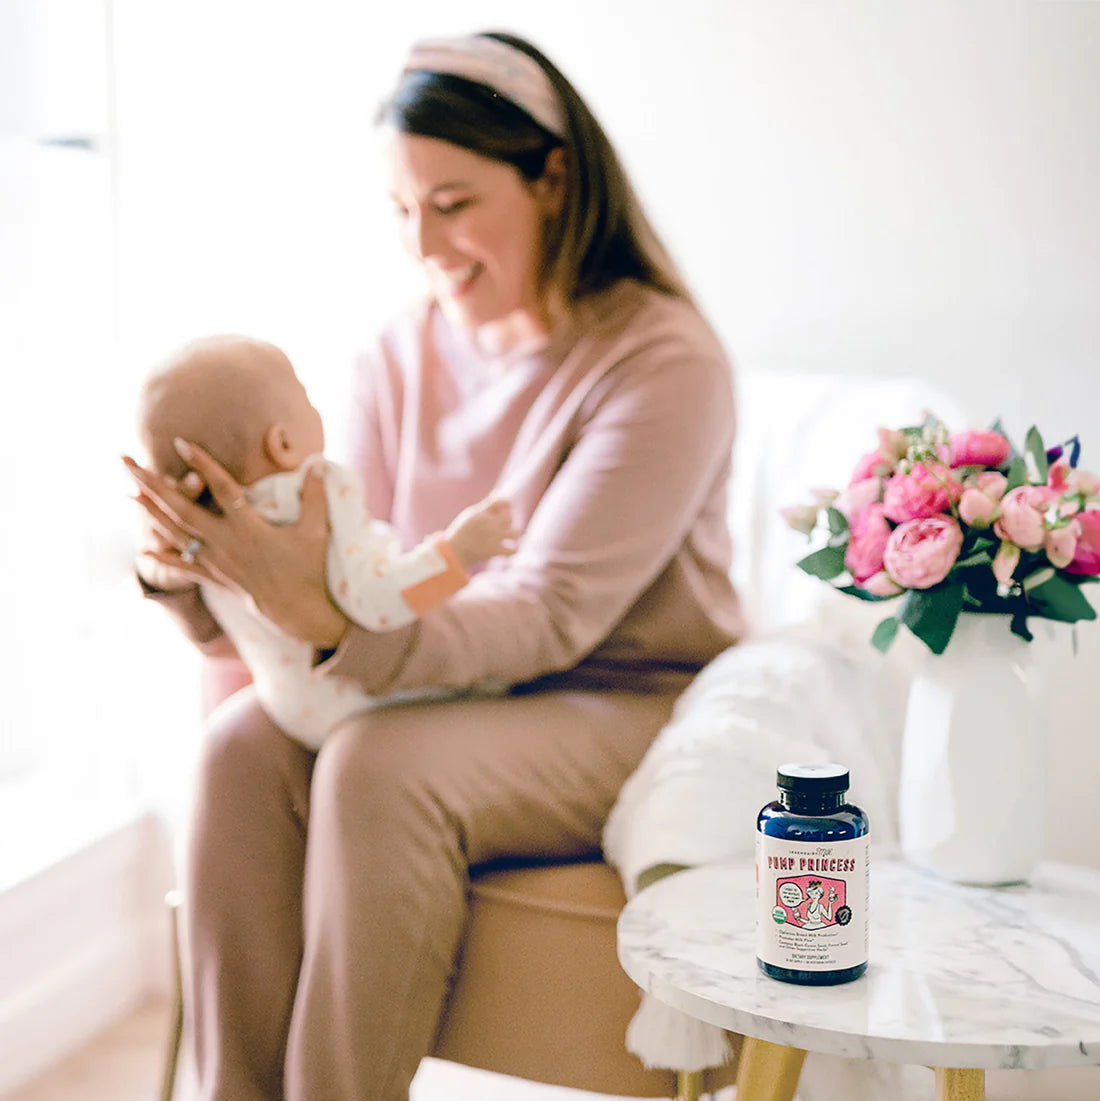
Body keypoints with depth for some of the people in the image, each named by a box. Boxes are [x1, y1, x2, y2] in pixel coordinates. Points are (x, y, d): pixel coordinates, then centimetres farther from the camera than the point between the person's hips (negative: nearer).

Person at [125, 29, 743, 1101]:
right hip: (452, 696, 6)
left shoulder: (662, 360, -14)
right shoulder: (401, 355, 5)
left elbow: (551, 612, -23)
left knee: (381, 767, -32)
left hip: (633, 709, -5)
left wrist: (329, 616, -37)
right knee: (246, 741, -22)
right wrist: (194, 571, -19)